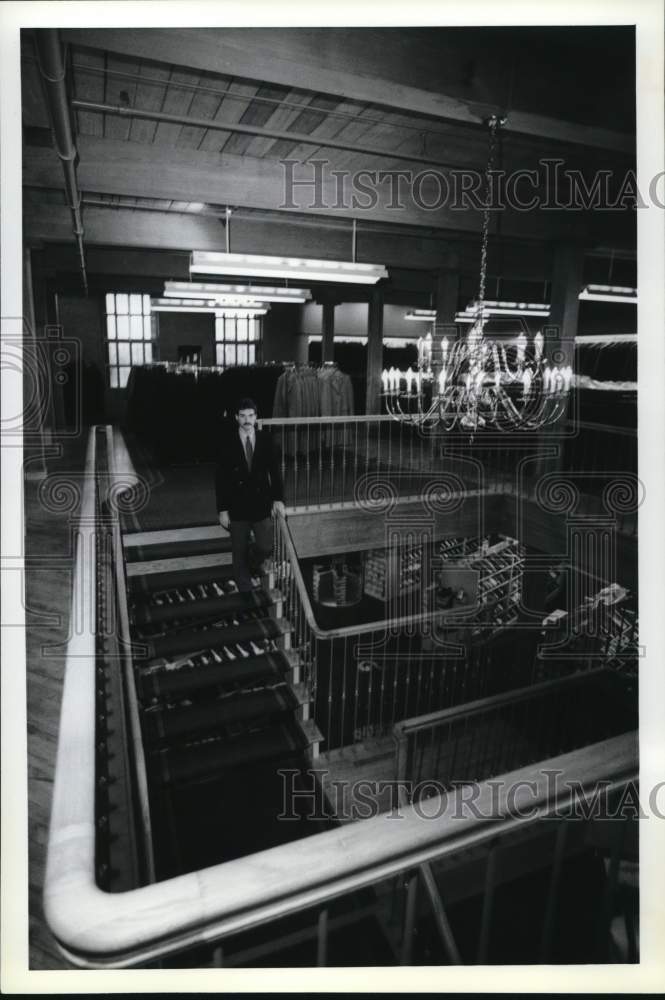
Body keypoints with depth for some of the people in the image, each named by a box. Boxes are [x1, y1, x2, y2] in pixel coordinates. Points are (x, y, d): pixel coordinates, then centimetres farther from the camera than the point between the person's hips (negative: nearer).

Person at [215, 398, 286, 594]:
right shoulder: (228, 443, -7)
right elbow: (221, 479, -6)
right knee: (240, 552, 8)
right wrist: (222, 509, -8)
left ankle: (253, 561, 34)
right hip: (237, 506, -1)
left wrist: (278, 498, -8)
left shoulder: (265, 439, -2)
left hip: (262, 504, 1)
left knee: (266, 548, -2)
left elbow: (274, 470, 2)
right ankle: (245, 591, 28)